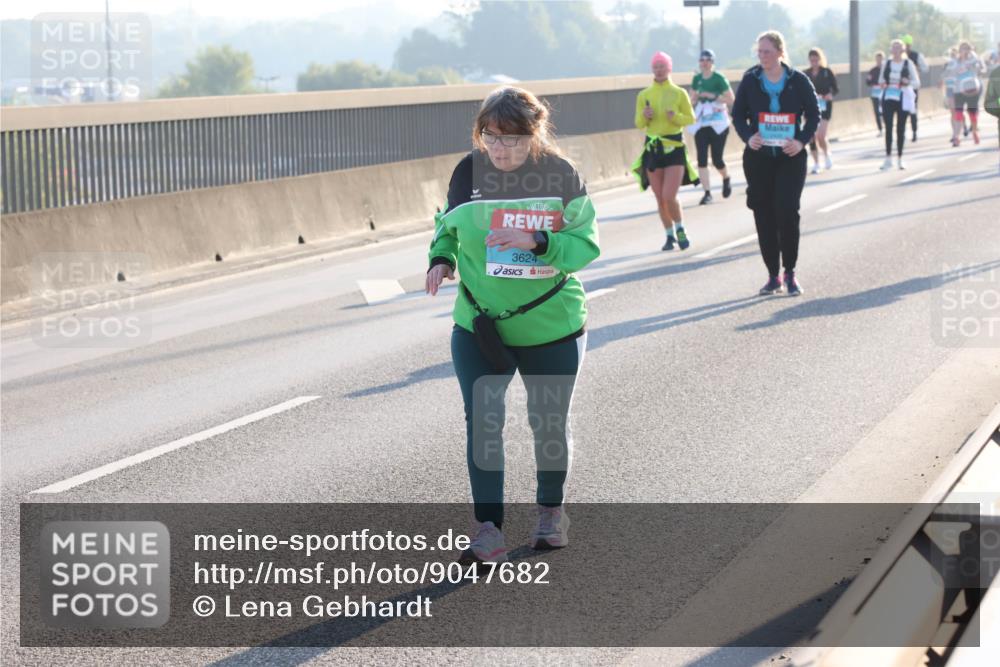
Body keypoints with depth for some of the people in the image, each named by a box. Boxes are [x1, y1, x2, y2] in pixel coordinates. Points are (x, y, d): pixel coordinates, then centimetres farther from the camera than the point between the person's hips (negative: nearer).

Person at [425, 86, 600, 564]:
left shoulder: (561, 176, -11)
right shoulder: (468, 173, -4)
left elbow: (587, 243, -14)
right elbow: (447, 227, 12)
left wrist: (537, 242, -29)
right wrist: (441, 259, -7)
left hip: (550, 325, -1)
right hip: (479, 325, 1)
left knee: (549, 422, 14)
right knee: (482, 422, -9)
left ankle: (551, 510, 36)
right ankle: (488, 530, -6)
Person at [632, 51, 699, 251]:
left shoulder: (679, 93, -1)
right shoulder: (644, 95, 5)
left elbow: (691, 118, 2)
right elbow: (639, 124, 8)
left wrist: (676, 117, -17)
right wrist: (645, 116, -13)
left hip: (674, 147, -3)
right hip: (652, 148, 3)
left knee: (669, 197, -12)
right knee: (660, 198, 6)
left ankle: (680, 229, 12)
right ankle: (670, 235, 20)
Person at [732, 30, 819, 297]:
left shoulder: (798, 80, -2)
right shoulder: (750, 80, 1)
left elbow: (814, 115, 4)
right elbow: (738, 115, 6)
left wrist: (802, 141, -12)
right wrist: (748, 137, -13)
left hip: (790, 157, -2)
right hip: (758, 157, 2)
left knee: (788, 211, -9)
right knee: (764, 215, 3)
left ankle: (790, 273, 4)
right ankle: (773, 276, 12)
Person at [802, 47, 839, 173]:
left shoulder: (827, 72, -2)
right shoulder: (806, 74, 5)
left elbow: (836, 88, 0)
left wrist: (830, 94, -20)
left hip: (824, 107, -3)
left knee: (821, 136, -14)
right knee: (812, 137, 2)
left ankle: (827, 155, 16)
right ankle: (816, 164, 14)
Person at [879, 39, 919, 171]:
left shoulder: (908, 64, 1)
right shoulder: (887, 63, 7)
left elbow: (916, 81, 2)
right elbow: (881, 79, 15)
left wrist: (908, 82, -18)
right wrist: (882, 84, -7)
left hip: (903, 98, -1)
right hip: (888, 97, 2)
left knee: (901, 128, 3)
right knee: (888, 127, -4)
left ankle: (900, 159, 9)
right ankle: (888, 158, 0)